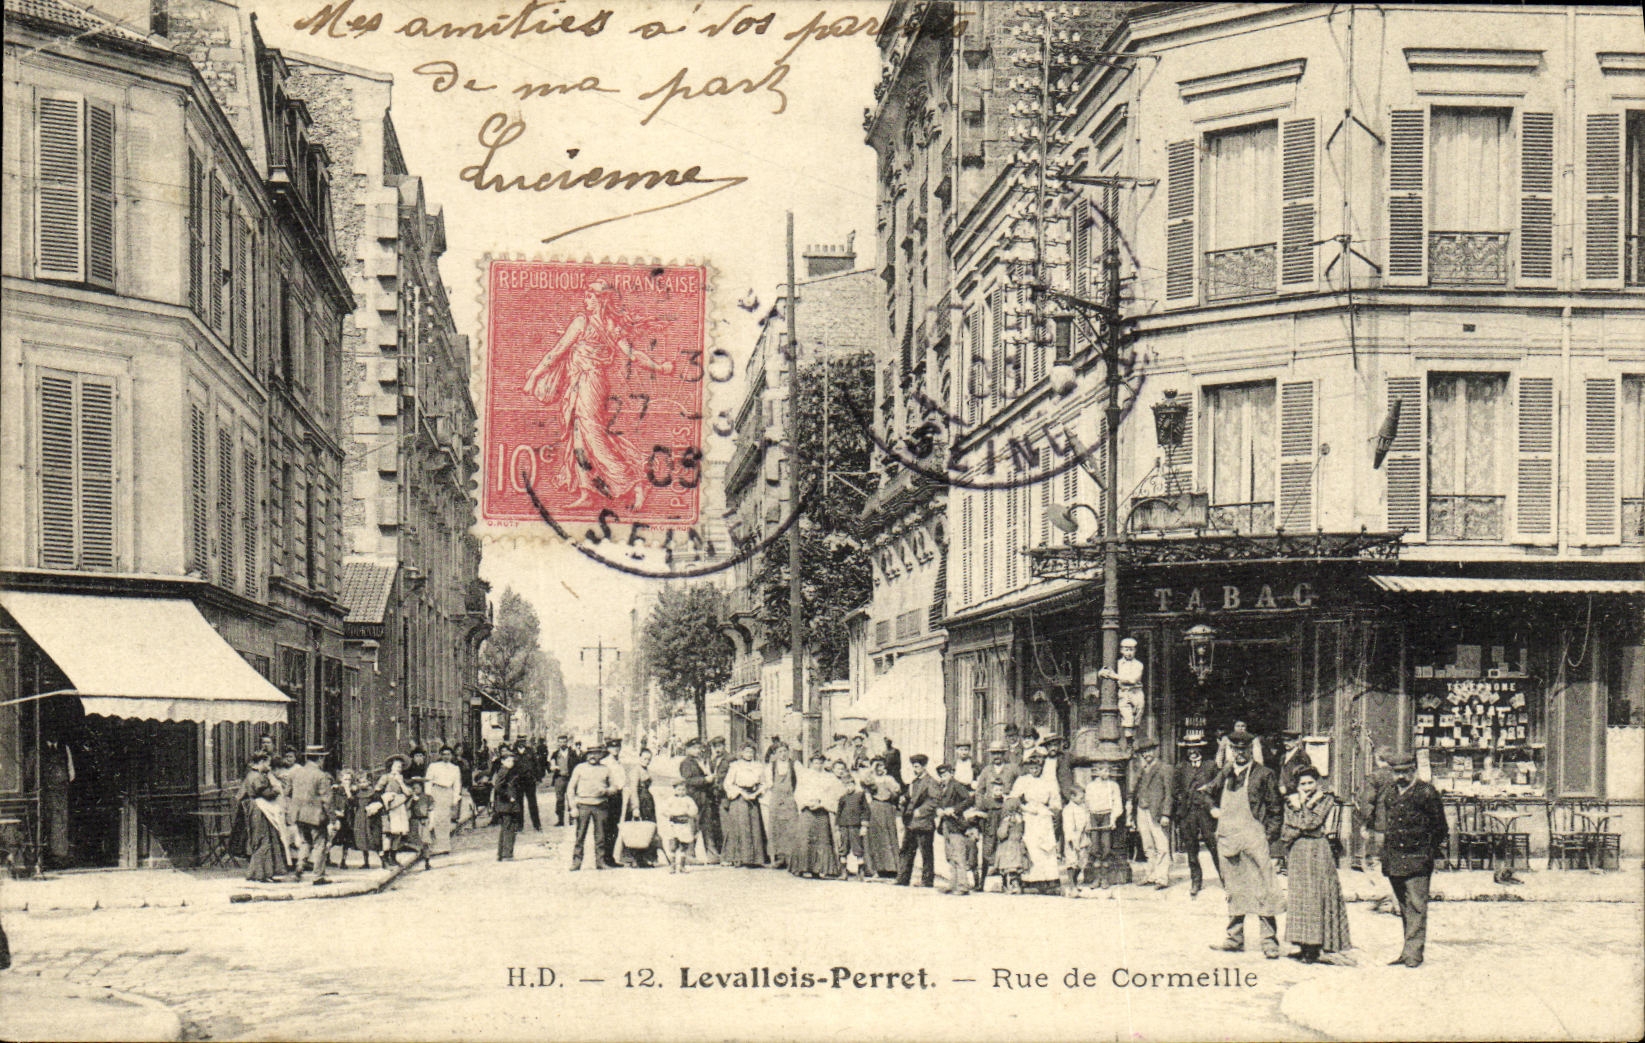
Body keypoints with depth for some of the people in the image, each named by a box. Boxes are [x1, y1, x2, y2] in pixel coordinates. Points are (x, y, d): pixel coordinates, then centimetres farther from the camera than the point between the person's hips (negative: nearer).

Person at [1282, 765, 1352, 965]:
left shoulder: (1326, 800, 4)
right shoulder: (1291, 802, 12)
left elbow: (1312, 821, -11)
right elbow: (1285, 833, 2)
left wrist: (1303, 804, -4)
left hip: (1320, 853, -3)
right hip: (1298, 853, 3)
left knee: (1316, 896, -7)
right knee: (1299, 896, -1)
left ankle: (1314, 948, -7)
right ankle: (1304, 945, 2)